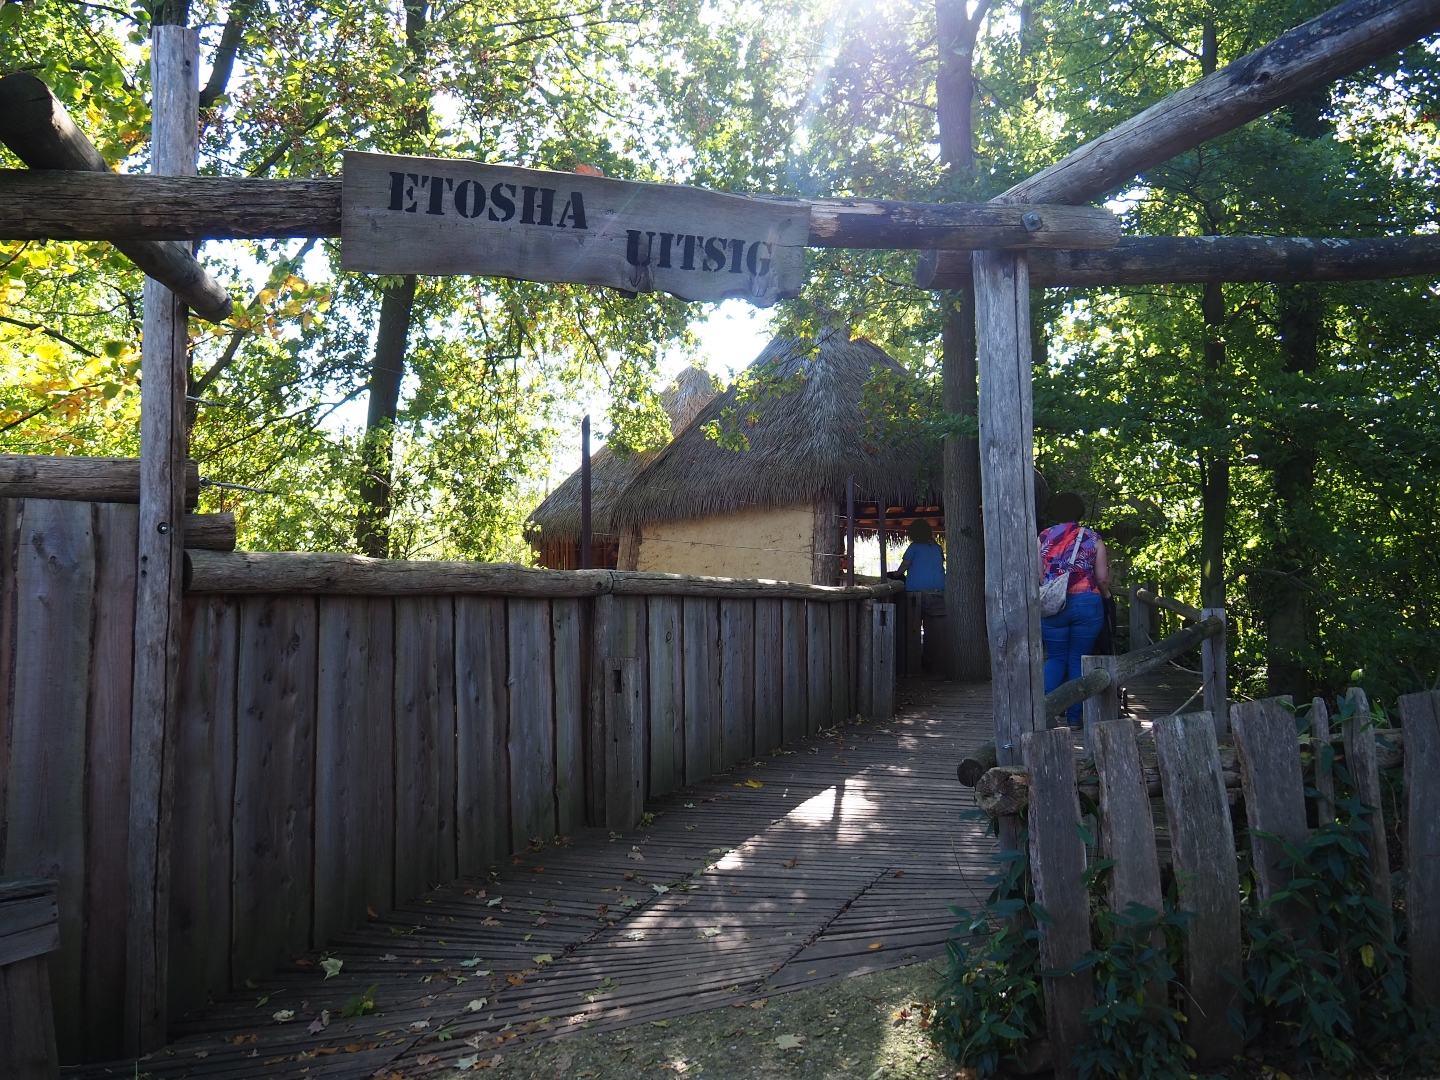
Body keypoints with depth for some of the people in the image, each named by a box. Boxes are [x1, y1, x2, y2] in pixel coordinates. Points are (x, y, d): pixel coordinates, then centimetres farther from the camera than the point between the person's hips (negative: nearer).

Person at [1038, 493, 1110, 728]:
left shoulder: (1044, 537, 5)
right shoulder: (1093, 538, 4)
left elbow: (1037, 576, 3)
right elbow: (1102, 578, 3)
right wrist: (1105, 594, 22)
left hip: (1053, 605, 1)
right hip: (1087, 603, -1)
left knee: (1055, 658, 12)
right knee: (1079, 660, 7)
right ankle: (1074, 717, 8)